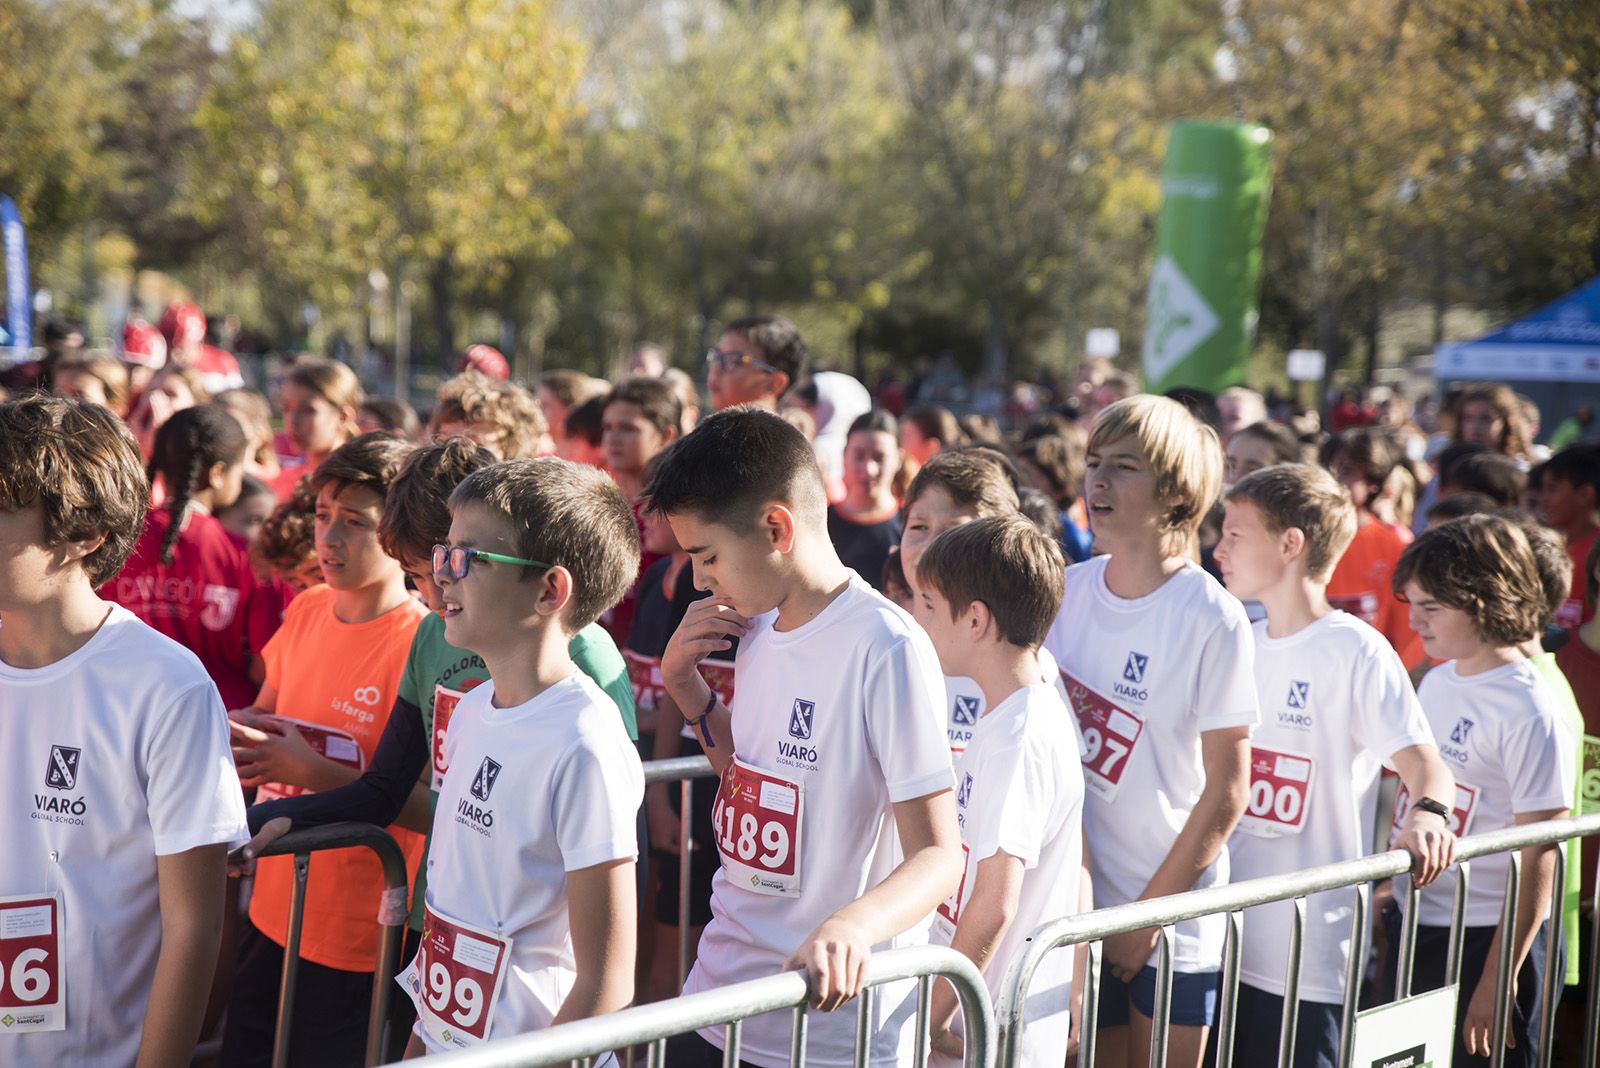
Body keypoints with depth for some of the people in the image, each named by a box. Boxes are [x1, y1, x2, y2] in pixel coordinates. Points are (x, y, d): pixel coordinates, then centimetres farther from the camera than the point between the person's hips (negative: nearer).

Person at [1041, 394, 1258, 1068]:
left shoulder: (1213, 620, -13)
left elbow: (1227, 790, -10)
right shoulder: (1066, 591, 1)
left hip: (1174, 913, -3)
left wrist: (1148, 912, -9)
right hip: (1073, 904, 3)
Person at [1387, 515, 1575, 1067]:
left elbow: (1538, 860, -15)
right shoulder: (1436, 683, 7)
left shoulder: (1530, 714, -15)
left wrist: (1498, 981, -15)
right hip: (1412, 931, 7)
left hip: (1484, 939, -7)